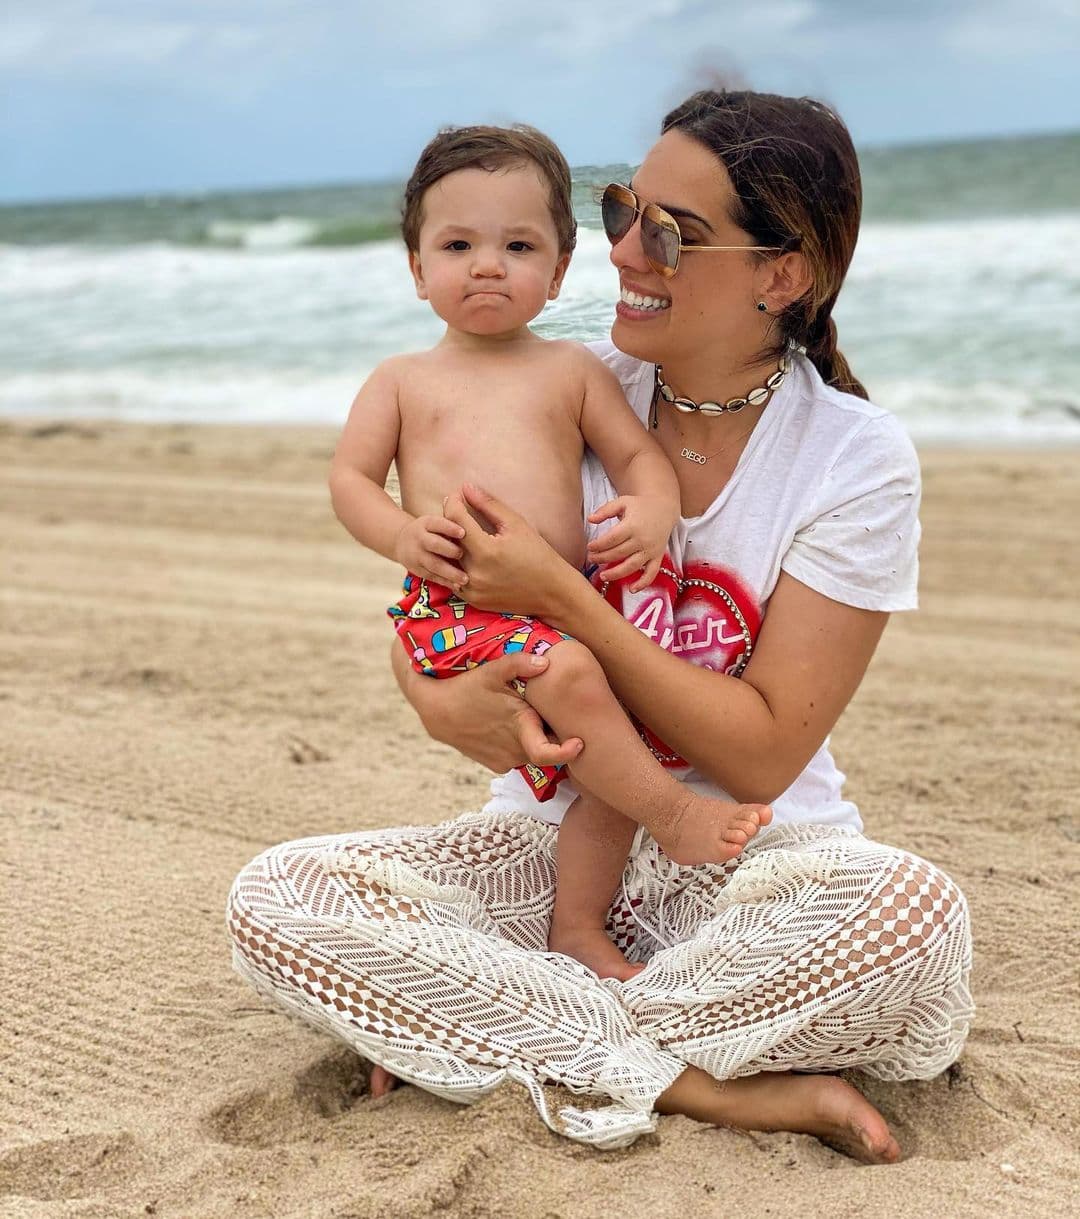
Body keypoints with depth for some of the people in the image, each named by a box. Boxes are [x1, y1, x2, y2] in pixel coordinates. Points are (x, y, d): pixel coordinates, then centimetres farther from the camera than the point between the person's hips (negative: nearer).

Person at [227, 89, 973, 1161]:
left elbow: (763, 754, -14)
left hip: (747, 857, -2)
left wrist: (556, 593, -22)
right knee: (275, 900, -21)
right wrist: (437, 699, -23)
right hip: (553, 839, 3)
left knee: (917, 911, -35)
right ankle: (717, 1092, -21)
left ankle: (481, 1030, -16)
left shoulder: (858, 458, -10)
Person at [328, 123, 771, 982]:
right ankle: (674, 815, -13)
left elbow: (637, 451, 13)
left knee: (605, 756, -7)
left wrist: (653, 509, -11)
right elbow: (349, 478, 9)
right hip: (456, 609, -3)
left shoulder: (573, 371, 18)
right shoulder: (402, 380, 16)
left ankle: (579, 928, 11)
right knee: (571, 676, -31)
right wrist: (403, 534, -12)